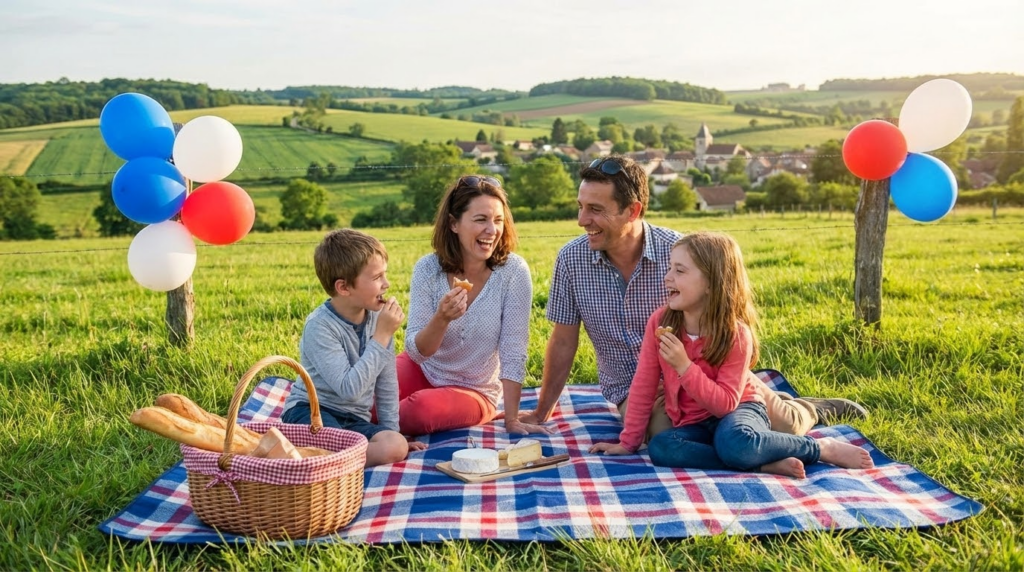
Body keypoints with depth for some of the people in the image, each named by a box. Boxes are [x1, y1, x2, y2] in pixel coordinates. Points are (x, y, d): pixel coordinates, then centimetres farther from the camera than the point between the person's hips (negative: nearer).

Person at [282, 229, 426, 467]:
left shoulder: (379, 317, -1)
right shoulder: (320, 326, -18)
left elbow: (387, 384, 10)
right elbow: (349, 389, -26)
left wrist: (390, 431, 9)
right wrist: (382, 337, -24)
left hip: (354, 420, 6)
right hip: (310, 411, -6)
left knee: (396, 447, -25)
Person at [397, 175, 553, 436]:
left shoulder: (513, 271, -19)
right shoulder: (428, 268, -13)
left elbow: (513, 353, -16)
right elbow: (416, 352, -14)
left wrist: (511, 420, -17)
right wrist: (441, 319, -34)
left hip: (474, 390, -1)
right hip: (423, 371, 2)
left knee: (421, 408, -31)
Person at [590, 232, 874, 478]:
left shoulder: (736, 334, -19)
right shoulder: (660, 322, -9)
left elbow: (725, 404, -23)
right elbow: (643, 387, -3)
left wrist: (684, 366, -32)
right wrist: (628, 442, -2)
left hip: (739, 410, -4)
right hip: (693, 424, 4)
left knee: (733, 442, -40)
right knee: (660, 448, -30)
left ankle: (823, 447, -13)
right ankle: (766, 465, -24)